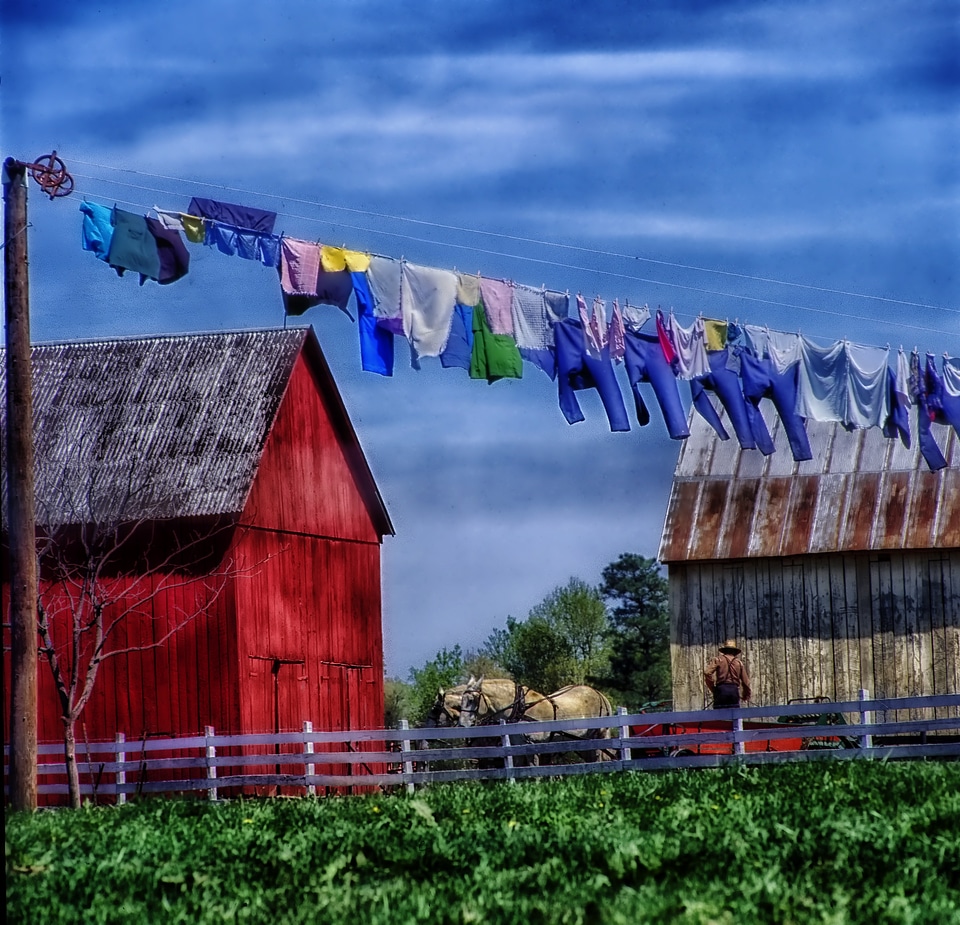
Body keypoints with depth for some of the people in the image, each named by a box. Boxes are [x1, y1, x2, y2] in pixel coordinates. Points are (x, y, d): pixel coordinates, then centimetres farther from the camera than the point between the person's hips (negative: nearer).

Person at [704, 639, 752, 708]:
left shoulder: (718, 660, 6)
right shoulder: (739, 663, 12)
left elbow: (707, 673, -7)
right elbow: (745, 682, 11)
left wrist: (712, 688, 2)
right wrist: (746, 695, 26)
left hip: (721, 689, -2)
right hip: (734, 690, 2)